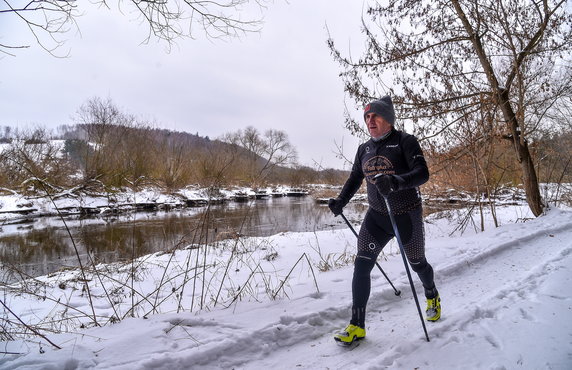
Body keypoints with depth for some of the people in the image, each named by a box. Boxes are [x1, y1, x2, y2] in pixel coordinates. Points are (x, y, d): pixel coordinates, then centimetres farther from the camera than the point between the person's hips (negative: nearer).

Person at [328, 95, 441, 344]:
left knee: (417, 264, 17)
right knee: (361, 265, -10)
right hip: (376, 216, 4)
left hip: (407, 216, -4)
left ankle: (432, 297, 50)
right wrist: (341, 201, 2)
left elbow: (422, 173, -24)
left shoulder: (405, 142, -11)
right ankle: (357, 326, -2)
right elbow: (355, 178, 17)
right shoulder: (364, 149, 5)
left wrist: (396, 182, -43)